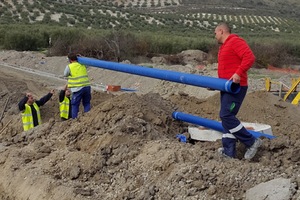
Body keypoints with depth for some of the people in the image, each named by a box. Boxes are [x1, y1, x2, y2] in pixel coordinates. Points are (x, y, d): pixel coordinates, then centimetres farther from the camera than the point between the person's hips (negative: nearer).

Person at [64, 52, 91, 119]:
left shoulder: (69, 67, -4)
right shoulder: (83, 65, 10)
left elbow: (65, 74, 12)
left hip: (78, 88, -5)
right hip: (87, 86, 5)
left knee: (75, 105, 6)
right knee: (87, 104, 14)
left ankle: (74, 119, 7)